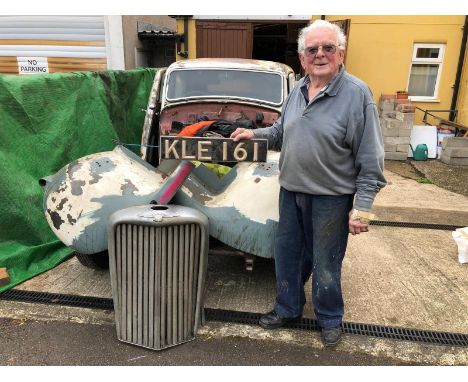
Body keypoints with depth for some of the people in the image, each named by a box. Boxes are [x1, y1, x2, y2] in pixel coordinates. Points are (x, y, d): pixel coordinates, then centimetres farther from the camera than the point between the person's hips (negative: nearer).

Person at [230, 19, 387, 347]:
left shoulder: (357, 94, -13)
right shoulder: (298, 91, 6)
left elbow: (371, 160, -14)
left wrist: (362, 208, -16)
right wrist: (255, 134, 6)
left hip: (331, 197, -6)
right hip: (291, 191, 6)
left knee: (326, 263, 10)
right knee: (288, 253, 17)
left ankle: (331, 318, 36)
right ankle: (288, 308, 40)